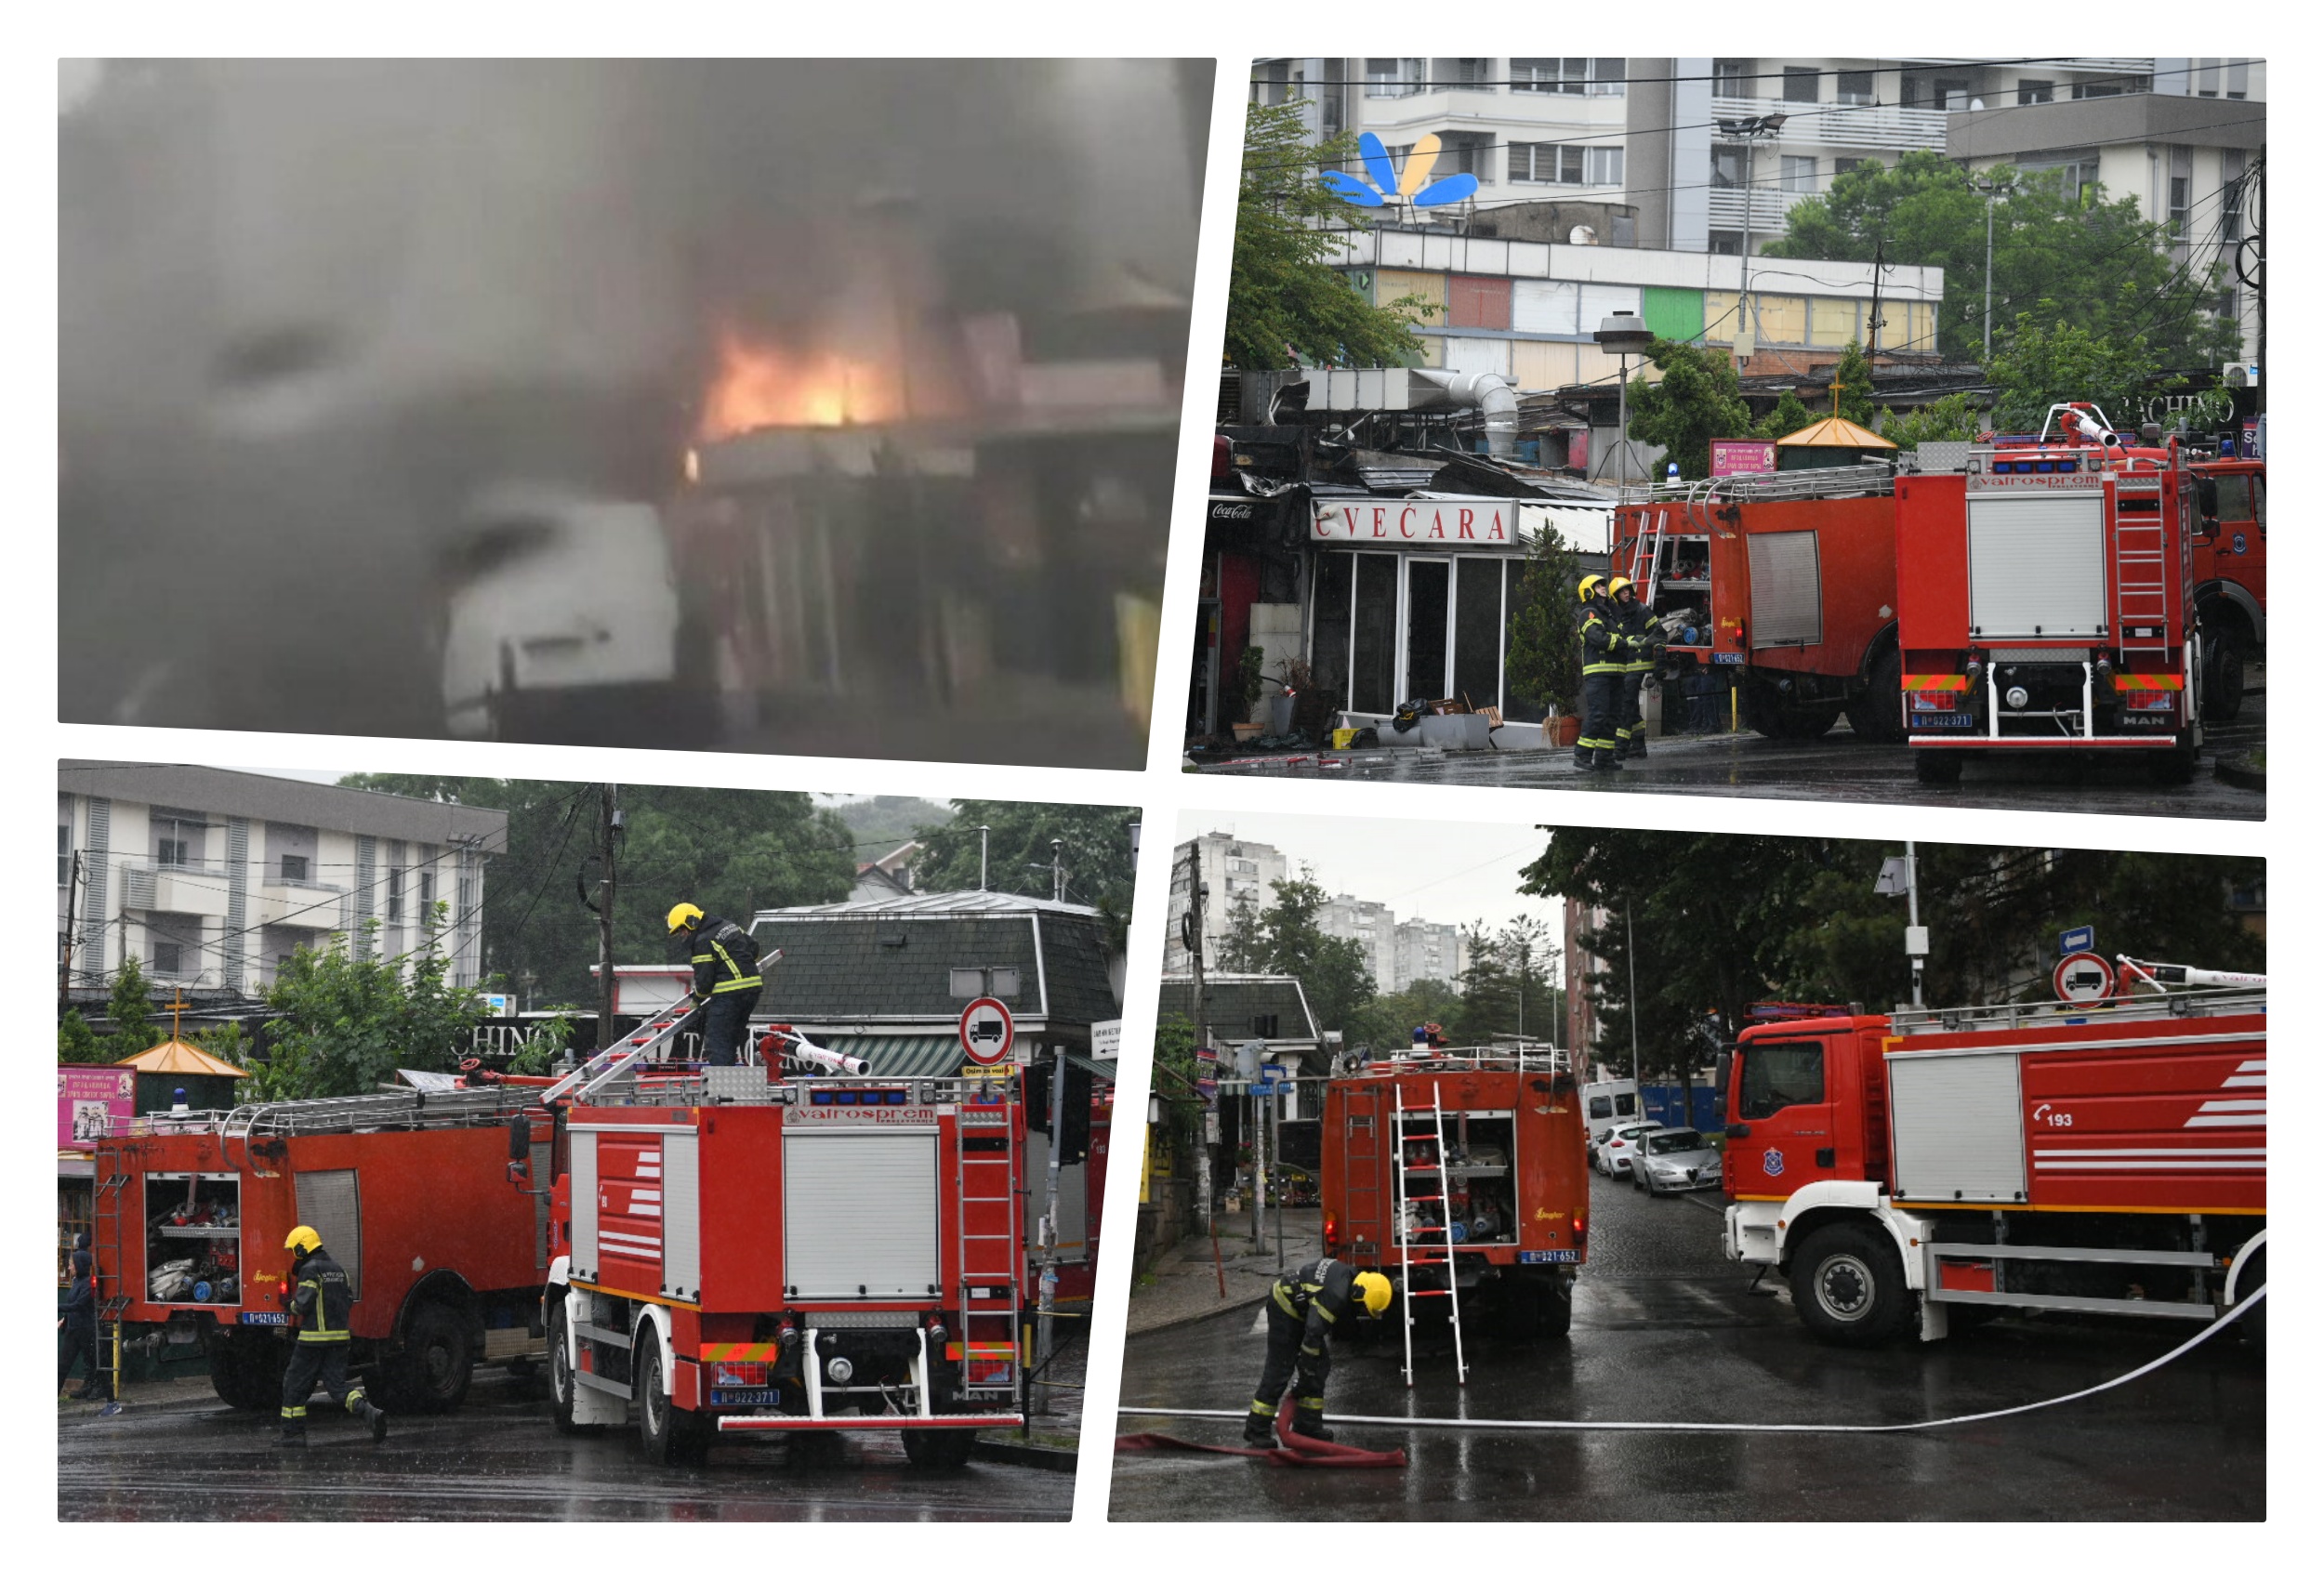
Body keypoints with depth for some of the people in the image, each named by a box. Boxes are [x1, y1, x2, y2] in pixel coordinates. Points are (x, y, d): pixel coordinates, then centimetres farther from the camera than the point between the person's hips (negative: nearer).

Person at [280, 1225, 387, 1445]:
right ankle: (371, 1413, -18)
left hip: (314, 1338, -7)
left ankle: (293, 1433, 11)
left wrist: (293, 1306, 4)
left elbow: (303, 1304, -17)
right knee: (337, 1386, 5)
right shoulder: (338, 1270, 14)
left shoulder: (310, 1270, -11)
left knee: (295, 1384, 8)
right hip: (340, 1336, 7)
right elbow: (347, 1302, 17)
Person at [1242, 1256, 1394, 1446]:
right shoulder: (1335, 1295, -33)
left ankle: (1308, 1425, 12)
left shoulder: (1350, 1276, -2)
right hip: (1284, 1307, -10)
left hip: (1302, 1310, 10)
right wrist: (1303, 1377, -24)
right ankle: (1257, 1430, -4)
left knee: (1320, 1367, 7)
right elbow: (1312, 1336, -31)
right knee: (1280, 1370, -10)